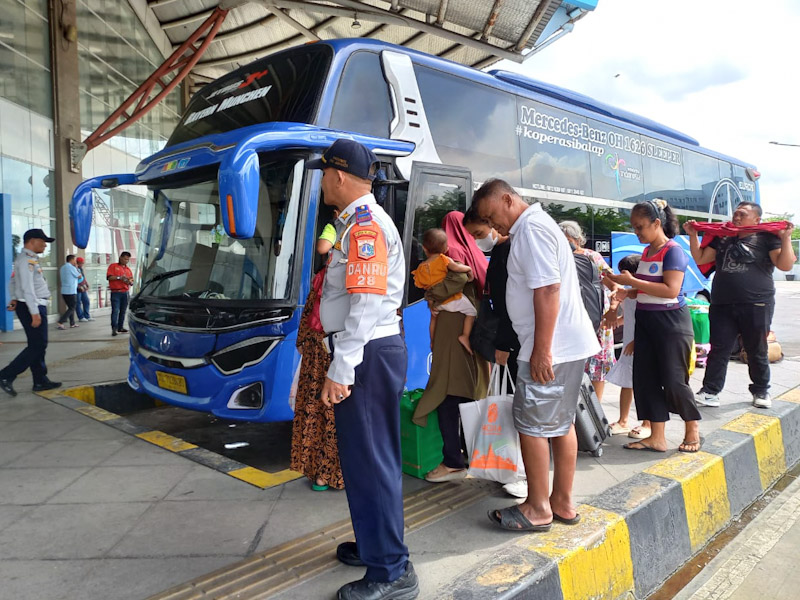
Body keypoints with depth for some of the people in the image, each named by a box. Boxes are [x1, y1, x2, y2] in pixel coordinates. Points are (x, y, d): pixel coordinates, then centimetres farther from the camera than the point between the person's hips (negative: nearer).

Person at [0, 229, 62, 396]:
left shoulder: (28, 258, 16)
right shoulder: (27, 260, -16)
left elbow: (14, 281, 25)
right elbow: (27, 288, -23)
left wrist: (15, 299, 15)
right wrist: (35, 313, -24)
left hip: (36, 306, 10)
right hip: (32, 307, -10)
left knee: (38, 345, 12)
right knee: (37, 346, -7)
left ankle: (41, 381, 18)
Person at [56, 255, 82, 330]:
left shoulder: (62, 267, 13)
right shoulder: (71, 267, -13)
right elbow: (79, 276, -4)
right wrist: (76, 268, 7)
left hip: (64, 291, 9)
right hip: (71, 291, -9)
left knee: (71, 307, 17)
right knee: (71, 308, -3)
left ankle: (72, 323, 20)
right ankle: (60, 323, -12)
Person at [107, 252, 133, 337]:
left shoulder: (128, 269, 20)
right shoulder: (113, 266, 7)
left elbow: (132, 282, 19)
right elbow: (109, 277, -5)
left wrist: (130, 281, -3)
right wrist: (119, 277, -14)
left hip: (125, 293, 5)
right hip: (116, 292, -5)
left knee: (123, 311, 4)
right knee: (115, 310, -11)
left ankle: (120, 327, 10)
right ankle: (114, 328, -14)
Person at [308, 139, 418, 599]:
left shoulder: (365, 224, -15)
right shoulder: (358, 221, 18)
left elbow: (367, 302, -24)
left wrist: (340, 370, -23)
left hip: (369, 354, -11)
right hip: (371, 352, 11)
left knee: (369, 459, -2)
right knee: (365, 454, 20)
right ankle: (375, 542, 37)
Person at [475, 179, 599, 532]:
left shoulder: (532, 228, -14)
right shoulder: (535, 226, 19)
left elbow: (548, 290, -23)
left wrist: (541, 351, -23)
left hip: (551, 348, -11)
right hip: (571, 345, 11)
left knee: (531, 424, -1)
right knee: (561, 423, 15)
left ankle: (538, 509, 10)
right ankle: (563, 503, 25)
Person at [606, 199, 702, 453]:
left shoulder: (673, 251, -13)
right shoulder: (646, 251, 10)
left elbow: (671, 290, -24)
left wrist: (632, 281, -22)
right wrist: (625, 292, 2)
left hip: (670, 322, -8)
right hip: (645, 319, 8)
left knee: (673, 379, -1)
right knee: (645, 377, 5)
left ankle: (693, 429, 22)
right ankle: (657, 437, 12)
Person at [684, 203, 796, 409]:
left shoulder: (766, 237, 1)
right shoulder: (722, 238, 14)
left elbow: (785, 265, -8)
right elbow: (700, 259, 15)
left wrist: (786, 238, -17)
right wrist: (693, 236, 8)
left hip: (756, 305, -3)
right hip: (722, 305, 3)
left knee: (757, 351, 9)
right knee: (718, 350, 1)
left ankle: (761, 391, 25)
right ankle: (710, 392, 1)